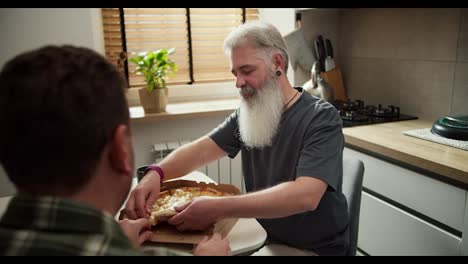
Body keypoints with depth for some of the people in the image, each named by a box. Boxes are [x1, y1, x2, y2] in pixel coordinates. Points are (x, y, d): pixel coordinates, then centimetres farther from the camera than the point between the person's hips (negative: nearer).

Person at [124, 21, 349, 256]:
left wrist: (218, 208, -38)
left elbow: (305, 195, -32)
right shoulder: (248, 114, 1)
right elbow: (202, 149, -6)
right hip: (263, 236, 5)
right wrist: (155, 173, -26)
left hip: (313, 247, -5)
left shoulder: (322, 118, -19)